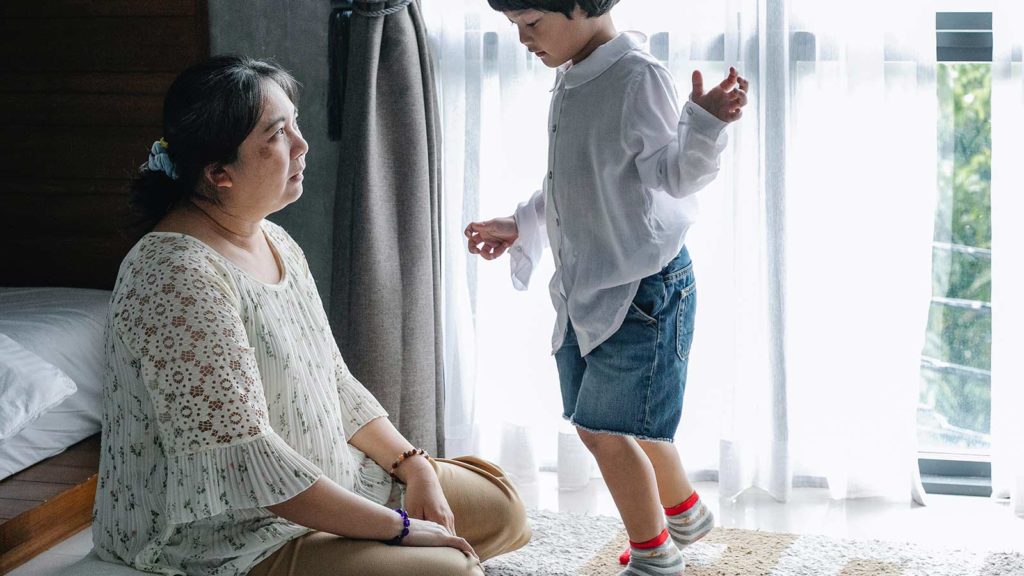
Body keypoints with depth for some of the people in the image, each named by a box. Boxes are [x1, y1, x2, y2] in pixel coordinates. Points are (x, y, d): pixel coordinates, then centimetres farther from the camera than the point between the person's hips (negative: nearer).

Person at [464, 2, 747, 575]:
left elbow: (673, 172, -24)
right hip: (583, 287, 9)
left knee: (607, 429, -3)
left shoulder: (639, 77, -17)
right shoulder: (570, 80, 10)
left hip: (642, 287, -9)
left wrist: (705, 124, -42)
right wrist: (519, 226, 23)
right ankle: (685, 512, 41)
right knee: (597, 425, 18)